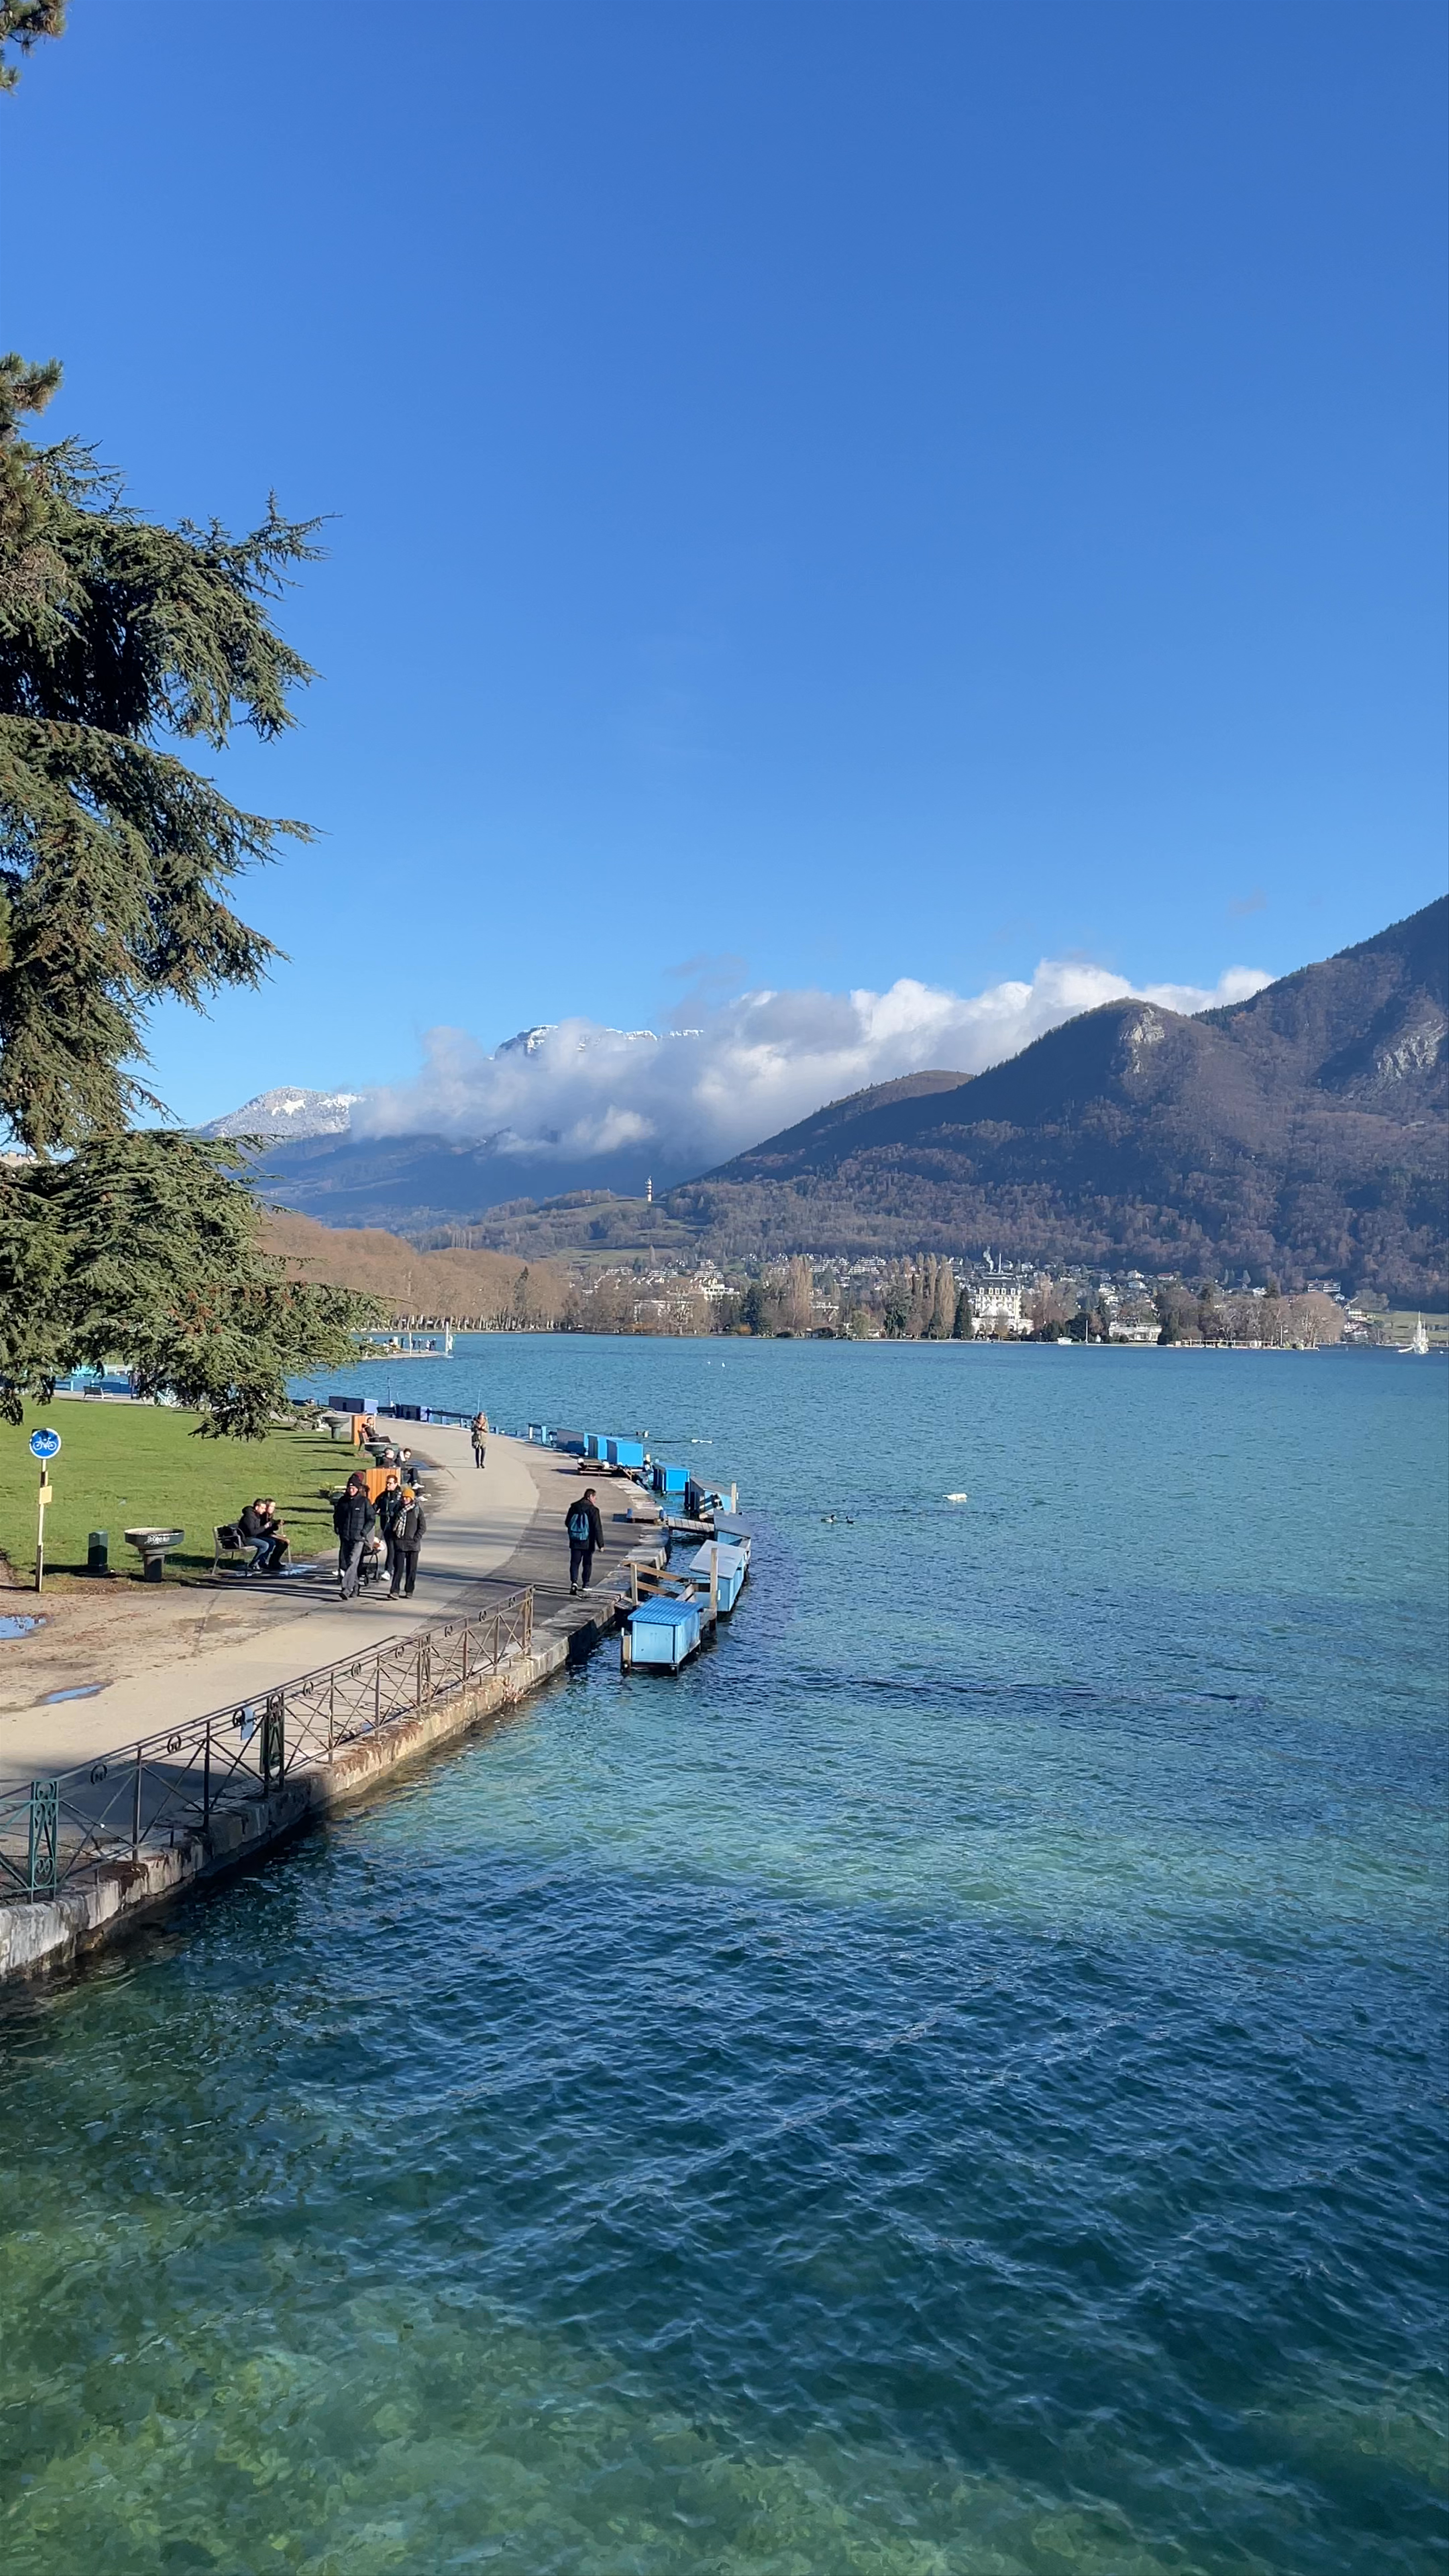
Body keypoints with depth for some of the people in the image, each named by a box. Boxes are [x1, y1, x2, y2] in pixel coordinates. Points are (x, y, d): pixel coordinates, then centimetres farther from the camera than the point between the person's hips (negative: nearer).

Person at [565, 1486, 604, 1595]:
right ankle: (585, 1585, 18)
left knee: (575, 1562, 5)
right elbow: (597, 1528, -14)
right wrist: (601, 1544, -9)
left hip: (575, 1541, 3)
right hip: (588, 1543, -3)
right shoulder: (593, 1510, -13)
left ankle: (574, 1582, -14)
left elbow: (567, 1523, 11)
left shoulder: (574, 1507, 1)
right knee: (587, 1563, 12)